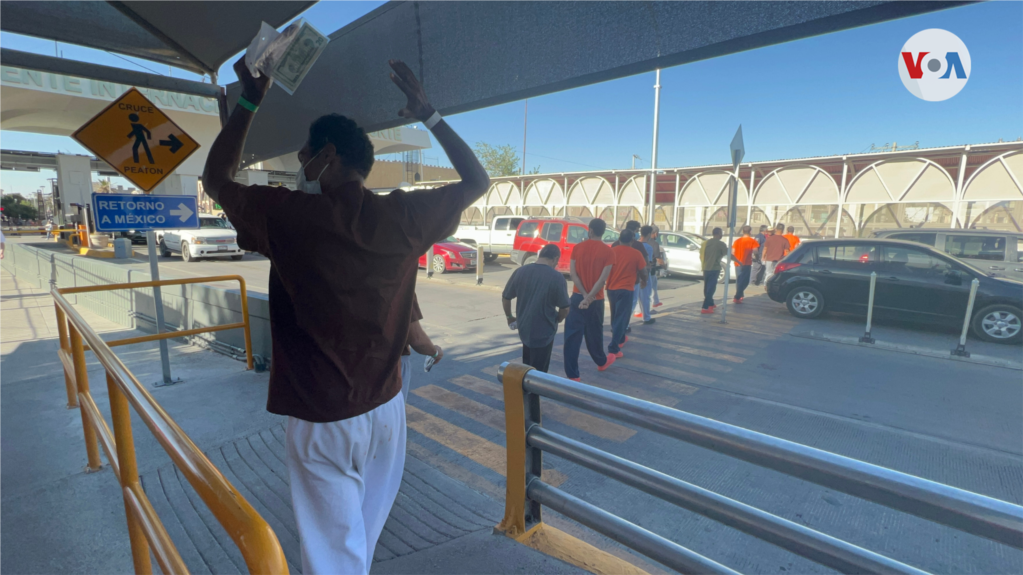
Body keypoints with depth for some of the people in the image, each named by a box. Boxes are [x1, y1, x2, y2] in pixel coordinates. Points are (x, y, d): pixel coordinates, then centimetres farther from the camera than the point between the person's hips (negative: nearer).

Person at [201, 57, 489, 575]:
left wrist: (249, 101, 12)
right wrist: (430, 115, 12)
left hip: (319, 423, -3)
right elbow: (477, 181, 8)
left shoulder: (289, 215, -14)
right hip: (385, 411, 3)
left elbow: (215, 180, 7)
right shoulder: (403, 217, -8)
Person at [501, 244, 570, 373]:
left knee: (527, 369, 24)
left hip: (524, 328, 5)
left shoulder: (520, 272, -3)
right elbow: (564, 309, -11)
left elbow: (505, 298, 5)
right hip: (544, 331, -4)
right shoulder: (557, 277, -15)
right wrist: (557, 320, 11)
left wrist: (509, 317, 22)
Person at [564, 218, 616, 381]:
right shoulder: (608, 252, -5)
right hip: (596, 299, 0)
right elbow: (603, 279, -14)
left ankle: (572, 375, -2)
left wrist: (584, 295, -10)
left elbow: (573, 273, -7)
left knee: (572, 335, 0)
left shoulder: (578, 247, 0)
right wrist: (589, 298, -14)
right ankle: (602, 362, 43)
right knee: (594, 333, 19)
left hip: (577, 297, 0)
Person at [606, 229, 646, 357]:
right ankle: (613, 349, -11)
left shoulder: (611, 251, 0)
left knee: (615, 317, 22)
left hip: (611, 288, 4)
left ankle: (621, 338, 41)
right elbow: (643, 271, 3)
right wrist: (643, 281, 24)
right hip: (626, 289, -4)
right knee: (621, 318, -4)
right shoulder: (636, 254, -6)